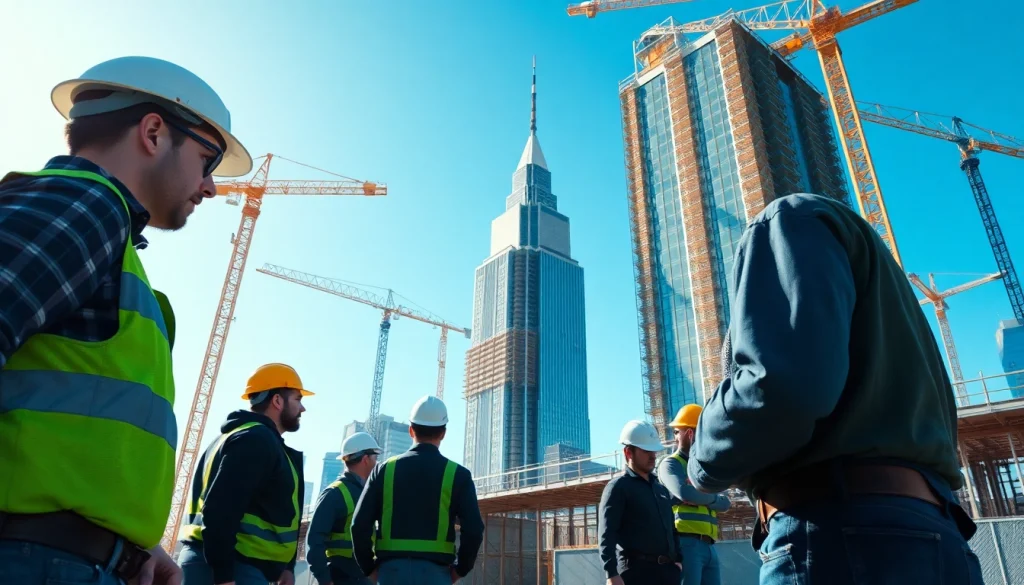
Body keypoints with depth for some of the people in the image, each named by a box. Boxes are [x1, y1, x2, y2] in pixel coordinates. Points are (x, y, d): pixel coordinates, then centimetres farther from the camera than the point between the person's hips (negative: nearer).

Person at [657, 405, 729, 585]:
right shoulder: (670, 464, 1)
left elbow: (725, 503, 9)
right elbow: (684, 492, -19)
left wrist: (700, 499, -10)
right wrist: (711, 497, 1)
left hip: (709, 545, 7)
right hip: (687, 543, -7)